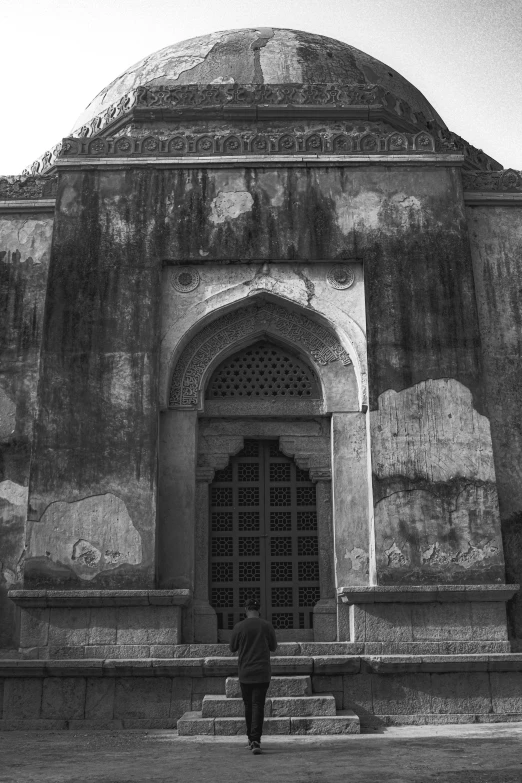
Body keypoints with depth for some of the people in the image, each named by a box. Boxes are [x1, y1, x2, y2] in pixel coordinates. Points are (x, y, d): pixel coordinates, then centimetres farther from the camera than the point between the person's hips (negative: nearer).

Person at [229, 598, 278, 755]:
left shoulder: (239, 627, -6)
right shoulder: (267, 626, -4)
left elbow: (232, 648, 5)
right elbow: (273, 648, 8)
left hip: (245, 673, 1)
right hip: (262, 673, 0)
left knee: (248, 706, 15)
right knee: (258, 705, -1)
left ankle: (251, 738, 24)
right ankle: (256, 740, -11)